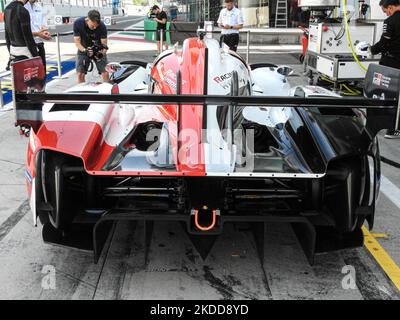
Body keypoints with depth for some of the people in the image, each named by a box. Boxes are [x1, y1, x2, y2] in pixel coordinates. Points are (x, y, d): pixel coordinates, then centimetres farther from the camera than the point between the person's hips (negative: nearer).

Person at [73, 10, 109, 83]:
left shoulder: (102, 26, -24)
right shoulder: (77, 23, -22)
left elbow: (104, 43, -20)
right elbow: (77, 42, -17)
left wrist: (101, 53, -41)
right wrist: (85, 50, -37)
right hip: (83, 50, 0)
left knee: (105, 73, -12)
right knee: (80, 74, -9)